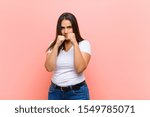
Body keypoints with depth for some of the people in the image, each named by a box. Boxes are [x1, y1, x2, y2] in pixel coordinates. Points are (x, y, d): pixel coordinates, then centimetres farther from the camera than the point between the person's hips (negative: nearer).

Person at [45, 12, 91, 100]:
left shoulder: (84, 44, -6)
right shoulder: (53, 45, 4)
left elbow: (80, 68, -20)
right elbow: (49, 68, -10)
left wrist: (75, 43, -22)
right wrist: (57, 46, -15)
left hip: (77, 92, -3)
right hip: (55, 91, 3)